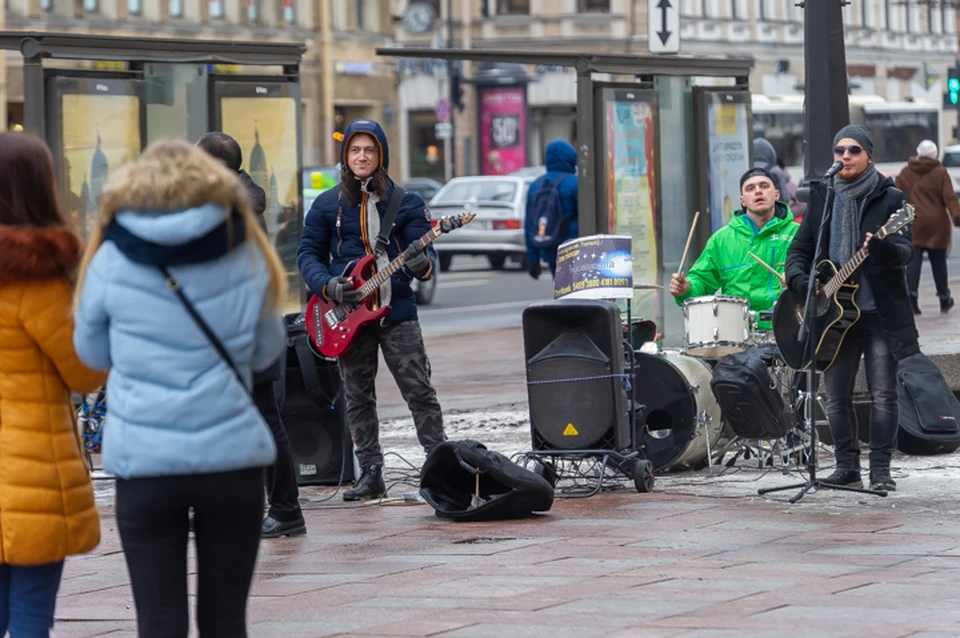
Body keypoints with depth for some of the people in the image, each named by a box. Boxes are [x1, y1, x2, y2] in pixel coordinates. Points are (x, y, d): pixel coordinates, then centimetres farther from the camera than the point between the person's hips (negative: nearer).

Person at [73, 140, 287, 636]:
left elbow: (93, 354, 10)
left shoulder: (112, 262, -2)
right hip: (233, 459, 1)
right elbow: (265, 352, 11)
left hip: (145, 461, -1)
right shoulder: (248, 255, 2)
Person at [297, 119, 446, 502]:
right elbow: (308, 253, 7)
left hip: (396, 311, -2)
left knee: (419, 391, -5)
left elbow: (424, 253, -1)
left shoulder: (405, 203, 3)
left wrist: (422, 265, -25)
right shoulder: (327, 205, 6)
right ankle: (371, 475, 13)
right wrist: (327, 286, -11)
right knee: (357, 398, 6)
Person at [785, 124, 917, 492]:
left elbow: (905, 252, -13)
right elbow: (800, 249, 12)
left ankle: (880, 469, 2)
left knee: (883, 395, -4)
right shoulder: (822, 198, 11)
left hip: (880, 311, -4)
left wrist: (882, 247, -35)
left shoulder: (889, 198, -2)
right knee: (836, 396, 7)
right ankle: (846, 468, 16)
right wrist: (800, 280, -8)